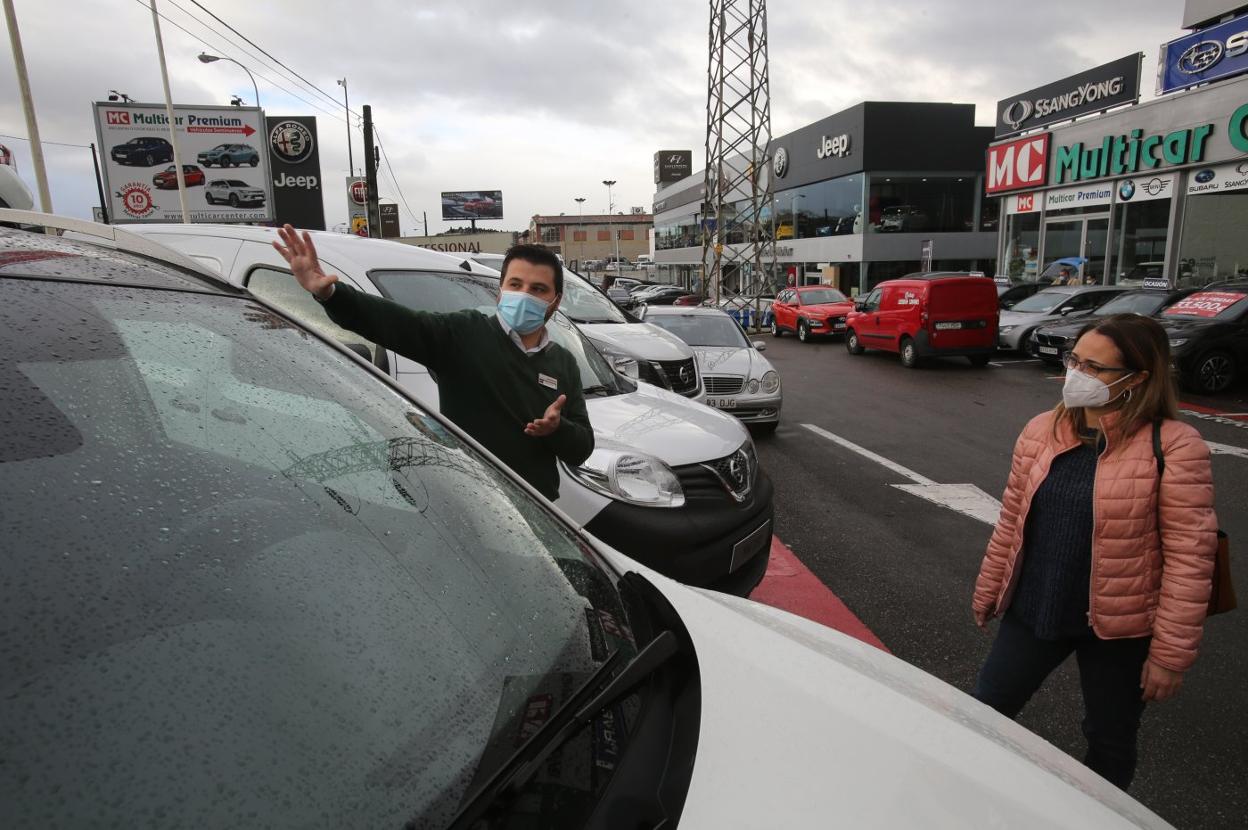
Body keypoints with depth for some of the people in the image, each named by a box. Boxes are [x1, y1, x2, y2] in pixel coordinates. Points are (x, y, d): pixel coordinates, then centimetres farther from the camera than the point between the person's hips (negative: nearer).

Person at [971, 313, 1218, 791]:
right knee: (985, 712, 15)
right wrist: (988, 589, 11)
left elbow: (1189, 556, -15)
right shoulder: (1041, 432, -2)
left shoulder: (1174, 447, -16)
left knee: (1110, 745, 18)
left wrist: (1171, 653, -13)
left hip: (1119, 627, -4)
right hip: (1034, 610, 4)